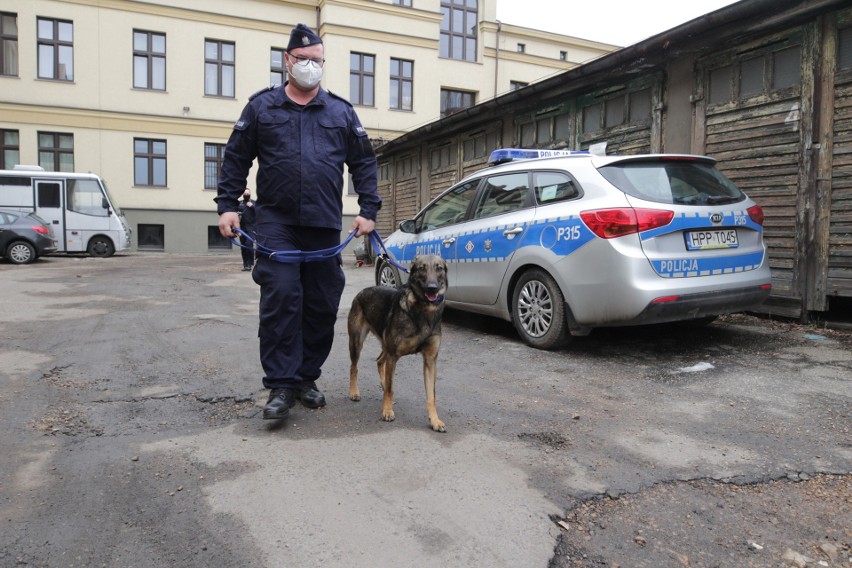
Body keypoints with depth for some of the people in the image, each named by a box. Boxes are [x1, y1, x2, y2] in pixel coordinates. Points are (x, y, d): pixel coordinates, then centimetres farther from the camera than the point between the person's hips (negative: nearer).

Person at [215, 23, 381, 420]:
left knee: (322, 306, 5)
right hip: (276, 223, -2)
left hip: (326, 226, 2)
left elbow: (364, 162, 13)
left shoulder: (341, 112, 13)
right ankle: (281, 385, -3)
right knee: (280, 299, -11)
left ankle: (306, 378, 19)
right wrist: (227, 205, 0)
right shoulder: (261, 107, 9)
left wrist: (368, 209, 4)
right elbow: (236, 158, 10)